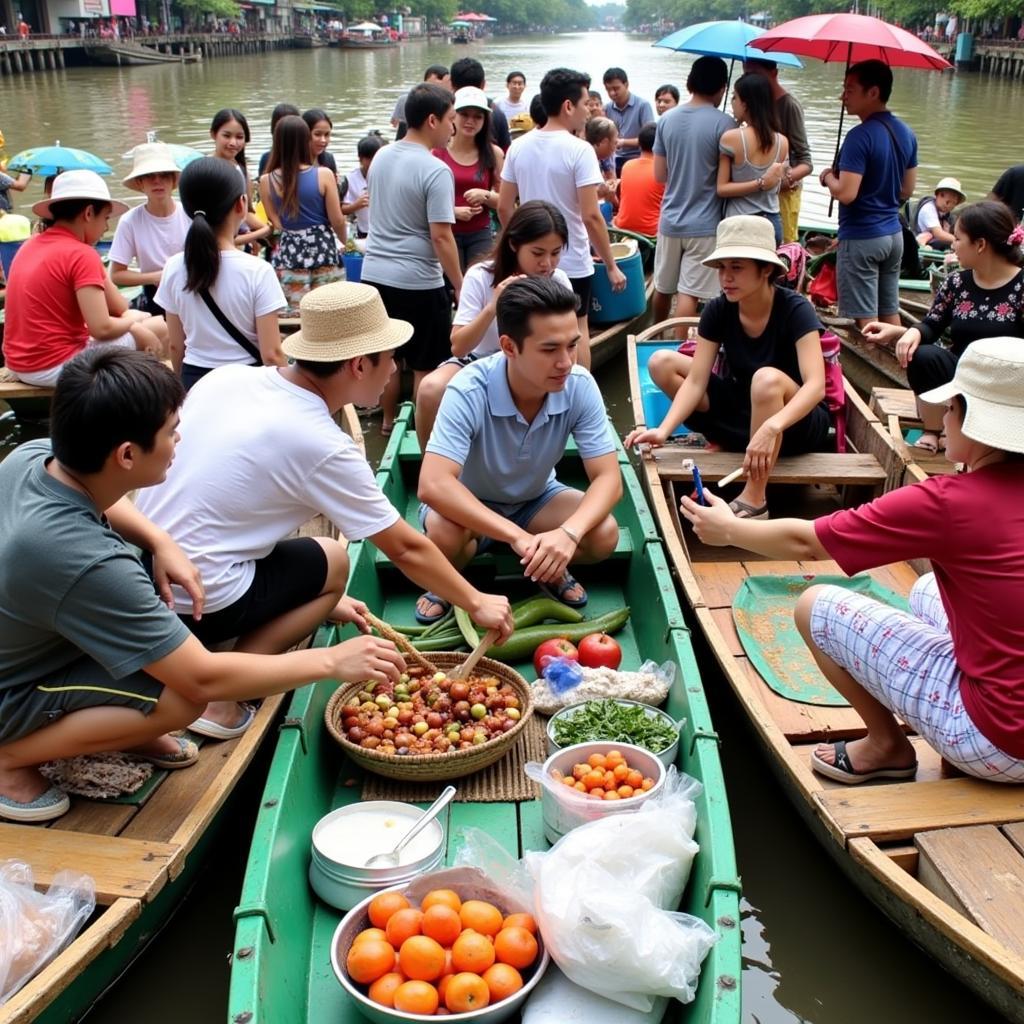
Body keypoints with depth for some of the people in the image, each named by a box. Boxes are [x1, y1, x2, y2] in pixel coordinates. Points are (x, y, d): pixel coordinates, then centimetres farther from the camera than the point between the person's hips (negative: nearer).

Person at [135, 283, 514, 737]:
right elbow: (407, 550, -7)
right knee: (331, 560, 11)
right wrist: (477, 604, 10)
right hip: (196, 607, -6)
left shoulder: (226, 378, 2)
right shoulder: (324, 447, -16)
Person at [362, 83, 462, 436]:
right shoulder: (435, 171, -16)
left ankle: (389, 421, 33)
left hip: (374, 273, 7)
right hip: (417, 281, -7)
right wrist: (461, 286, -9)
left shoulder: (381, 157, 7)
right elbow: (440, 236, -18)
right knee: (425, 366, 7)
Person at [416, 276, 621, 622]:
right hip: (470, 504, -2)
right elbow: (433, 485, -42)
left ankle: (549, 568, 9)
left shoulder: (580, 386, -23)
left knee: (604, 535, -25)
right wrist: (516, 536, -50)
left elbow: (608, 478, -23)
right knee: (443, 531, -36)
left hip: (536, 499, 3)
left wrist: (568, 532, -44)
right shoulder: (469, 390, -33)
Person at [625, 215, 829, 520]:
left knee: (767, 379, -41)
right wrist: (664, 430, -34)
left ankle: (753, 501, -30)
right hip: (743, 413, 5)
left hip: (798, 422, -4)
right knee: (662, 363, -10)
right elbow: (696, 381, -16)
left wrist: (772, 426, -53)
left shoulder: (795, 310, -22)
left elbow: (815, 385, -34)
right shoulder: (718, 311, -9)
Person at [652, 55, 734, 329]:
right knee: (688, 294, -3)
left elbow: (659, 175, 6)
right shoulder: (723, 124, -12)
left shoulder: (666, 119, 2)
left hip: (670, 220, 5)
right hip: (704, 224, -5)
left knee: (662, 288, 18)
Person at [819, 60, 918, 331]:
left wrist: (828, 177, -4)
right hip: (893, 234, 9)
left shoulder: (860, 136, -17)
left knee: (865, 320, -3)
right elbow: (907, 190, 15)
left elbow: (846, 194, -23)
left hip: (861, 238, -9)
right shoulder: (906, 134, 9)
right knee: (890, 314, 15)